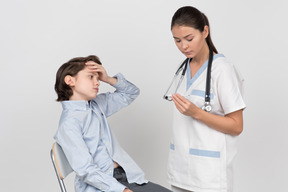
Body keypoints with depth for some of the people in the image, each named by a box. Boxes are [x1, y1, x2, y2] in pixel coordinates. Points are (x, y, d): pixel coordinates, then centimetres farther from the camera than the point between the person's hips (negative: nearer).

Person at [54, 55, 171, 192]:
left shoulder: (97, 104, 13)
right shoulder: (68, 124, -11)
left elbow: (131, 93, 25)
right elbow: (85, 170, -17)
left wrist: (108, 79, 7)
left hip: (127, 176, 8)